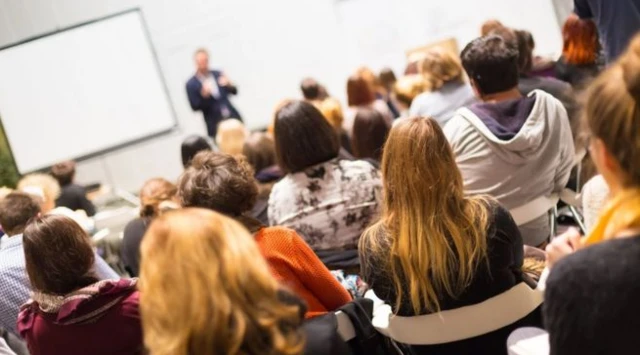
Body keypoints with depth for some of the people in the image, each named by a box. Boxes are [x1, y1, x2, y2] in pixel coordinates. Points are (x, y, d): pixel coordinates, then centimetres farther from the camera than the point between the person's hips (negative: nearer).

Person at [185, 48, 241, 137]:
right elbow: (195, 107, -6)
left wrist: (229, 85, -10)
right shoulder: (191, 84, -3)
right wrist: (204, 95, -22)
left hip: (233, 117, 4)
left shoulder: (217, 74, 8)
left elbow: (234, 92, 11)